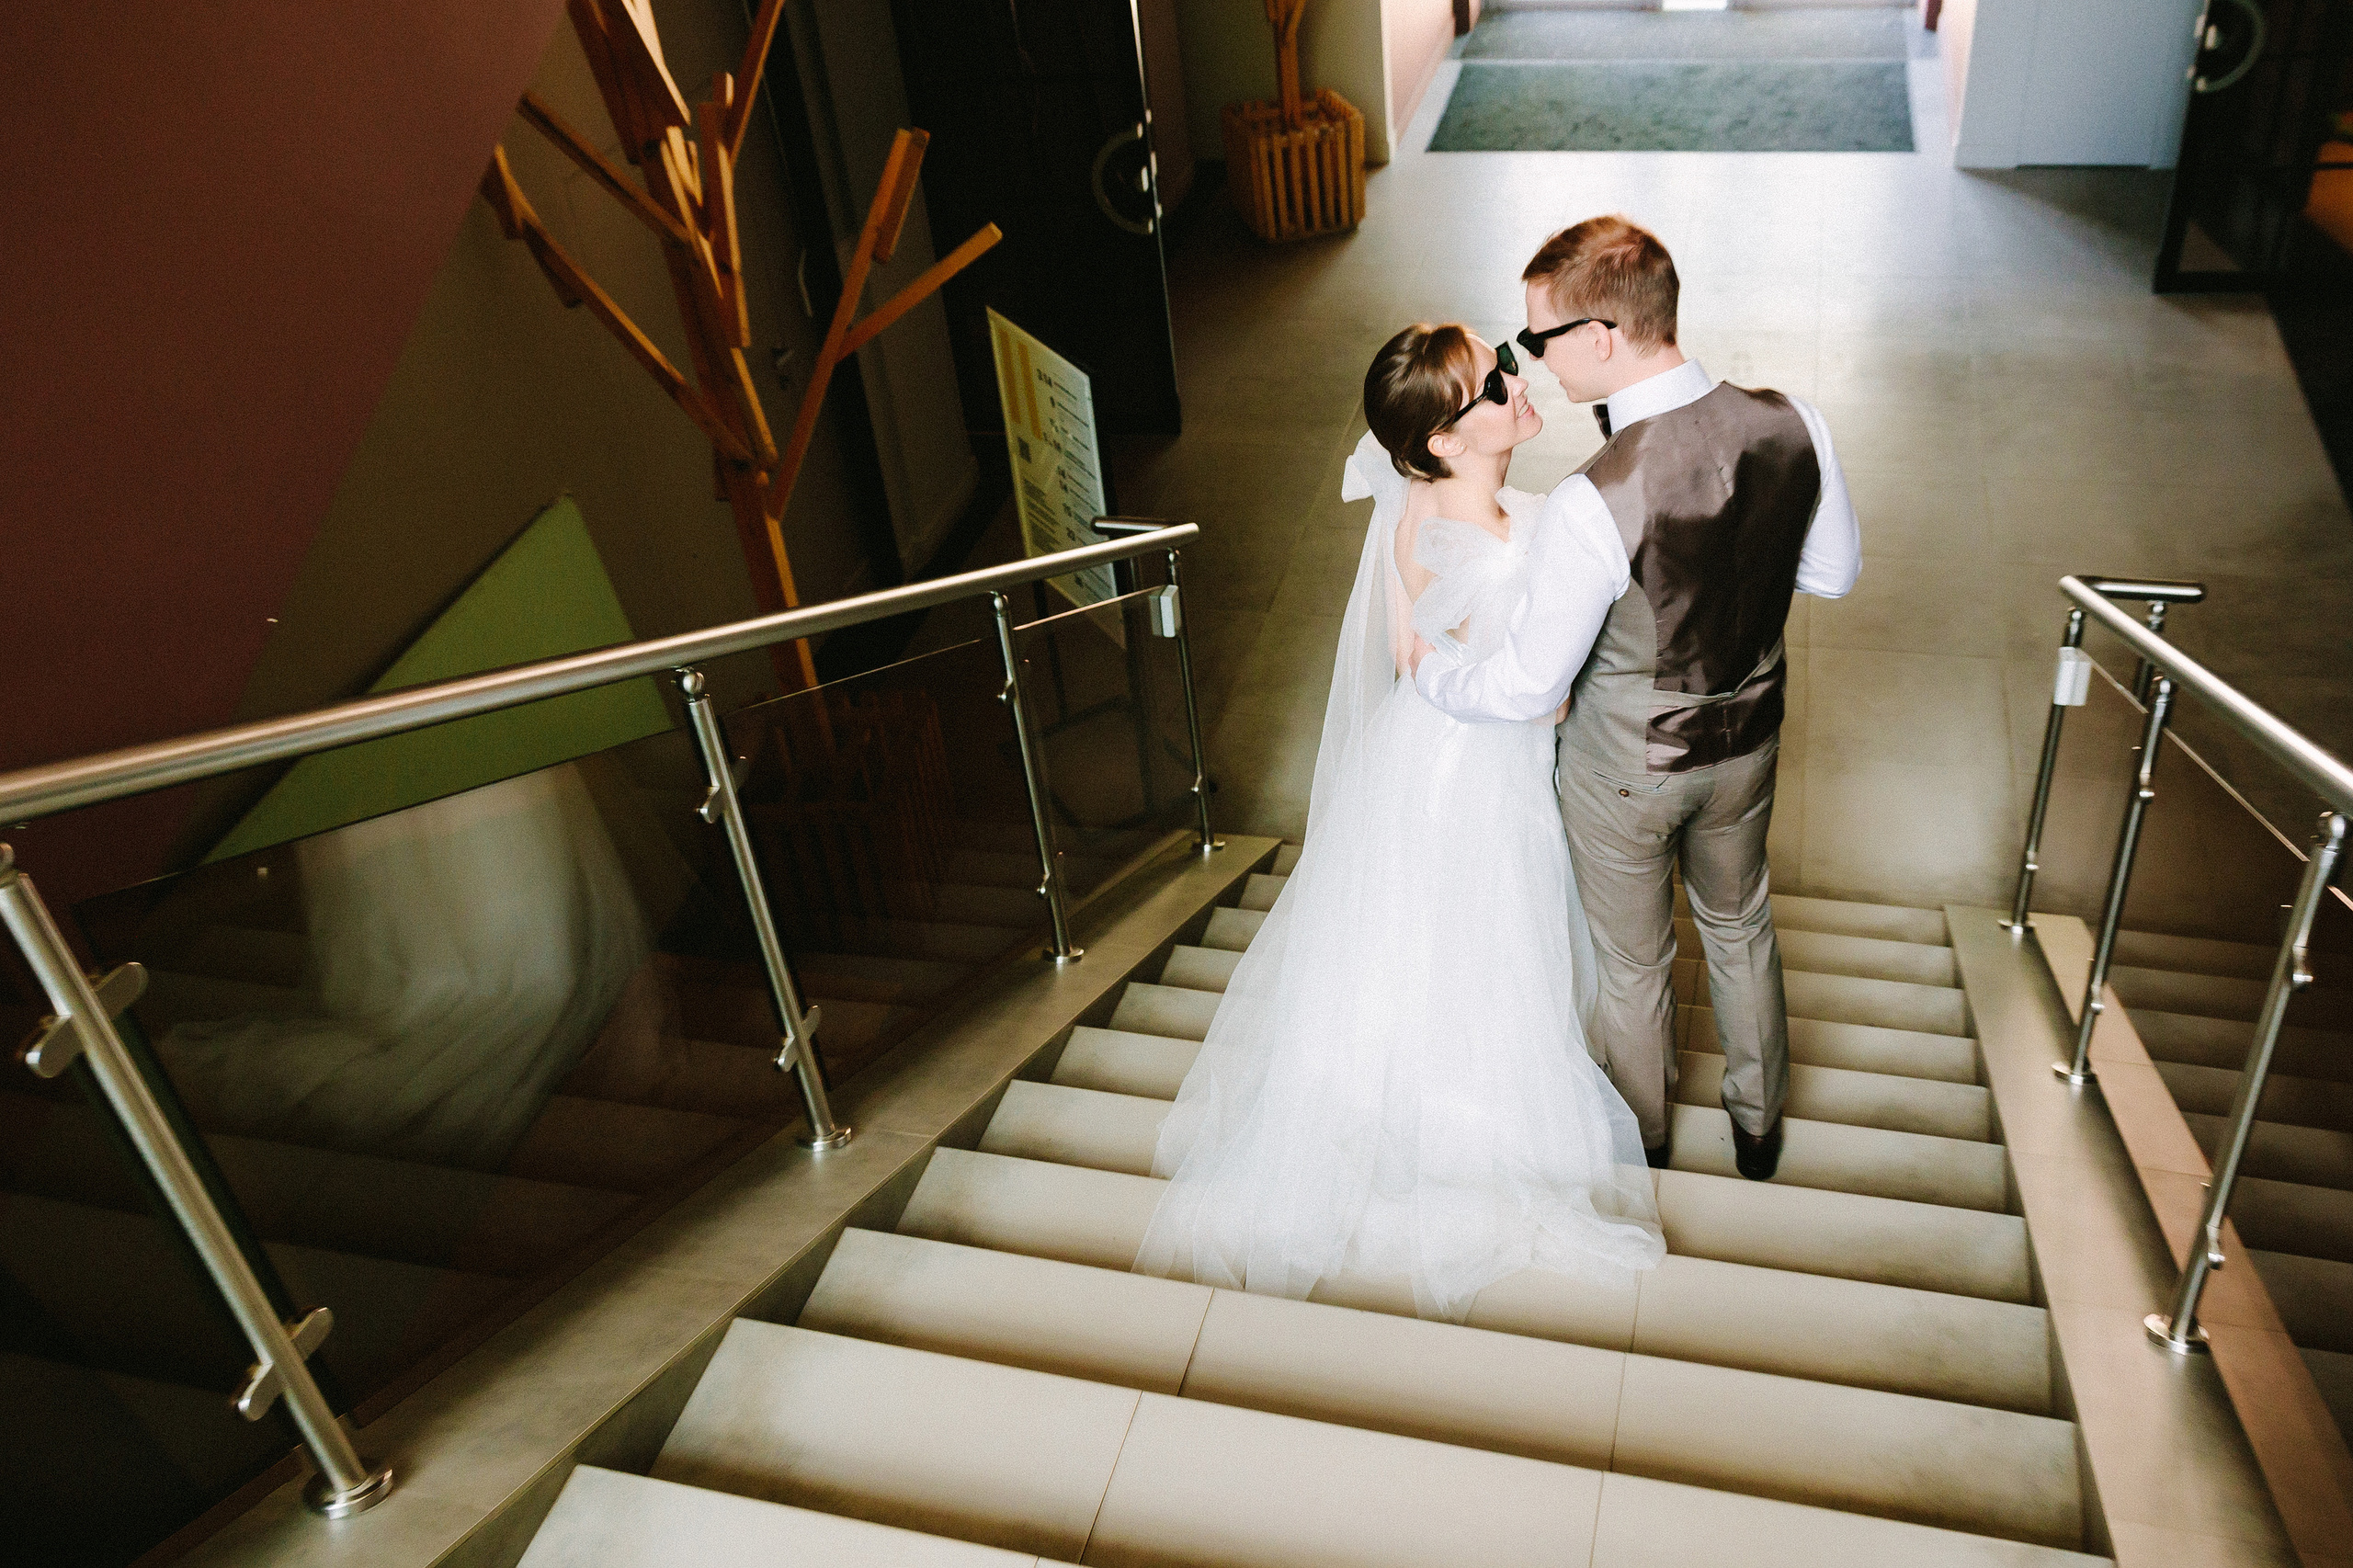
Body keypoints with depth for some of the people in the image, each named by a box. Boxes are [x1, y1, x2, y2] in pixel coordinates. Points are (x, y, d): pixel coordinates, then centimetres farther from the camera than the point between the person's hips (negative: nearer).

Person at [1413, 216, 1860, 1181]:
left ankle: (1639, 1148, 48)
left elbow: (1525, 686, -24)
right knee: (1739, 927, 30)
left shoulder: (1598, 502, -35)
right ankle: (1758, 1129, 52)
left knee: (1632, 966, 20)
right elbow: (1833, 573, 0)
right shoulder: (1793, 427, -18)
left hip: (1624, 772, -5)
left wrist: (1426, 667, -6)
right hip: (1747, 741, 6)